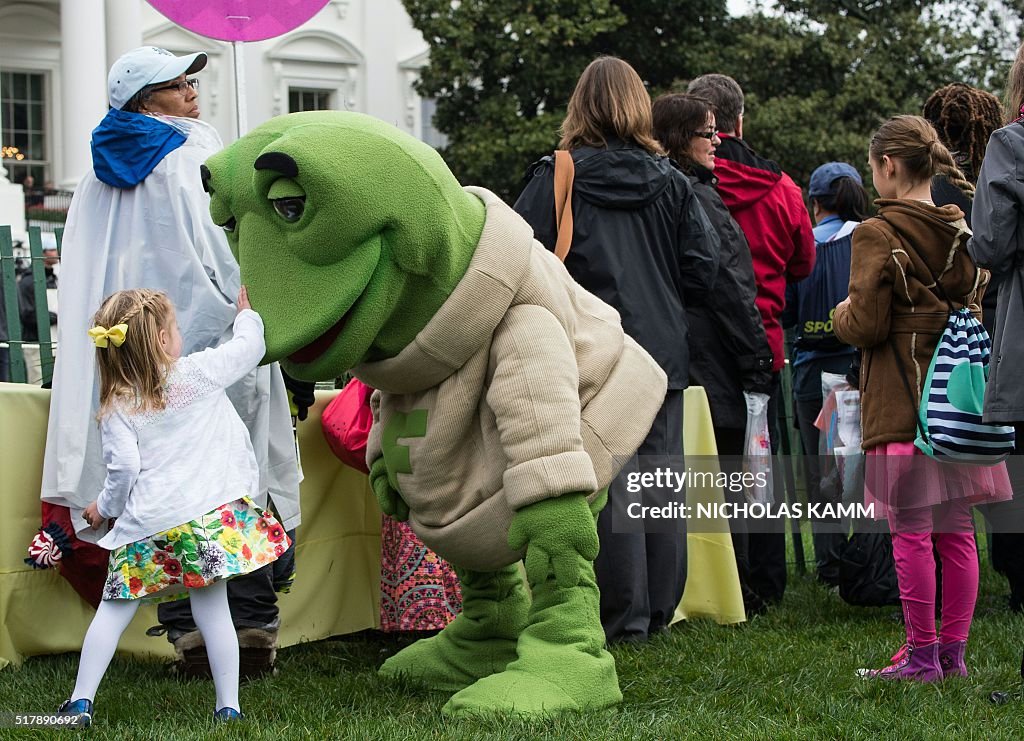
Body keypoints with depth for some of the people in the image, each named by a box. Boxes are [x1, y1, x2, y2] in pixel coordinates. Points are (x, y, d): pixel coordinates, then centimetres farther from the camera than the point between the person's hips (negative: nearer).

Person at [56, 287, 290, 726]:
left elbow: (123, 468, -5)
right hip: (210, 515, 0)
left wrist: (104, 507, 14)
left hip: (149, 525, 0)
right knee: (212, 609, 7)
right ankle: (228, 705, 10)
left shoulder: (117, 407, 0)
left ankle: (81, 701, 9)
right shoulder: (198, 372, -2)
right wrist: (246, 316, 33)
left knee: (114, 609, 9)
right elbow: (249, 346, 11)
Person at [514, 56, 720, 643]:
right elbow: (704, 271, 2)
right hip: (664, 353, 3)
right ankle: (659, 611, 16)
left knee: (609, 483, 0)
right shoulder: (673, 184, 4)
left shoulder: (555, 180, -6)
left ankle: (626, 617, 2)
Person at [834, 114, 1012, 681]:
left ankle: (922, 655, 2)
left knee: (911, 533, -2)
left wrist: (842, 314, 7)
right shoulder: (963, 231, 9)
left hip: (901, 404, -6)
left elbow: (866, 326, -13)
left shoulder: (878, 235, -11)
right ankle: (953, 652, 13)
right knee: (956, 531, 8)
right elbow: (982, 310, 15)